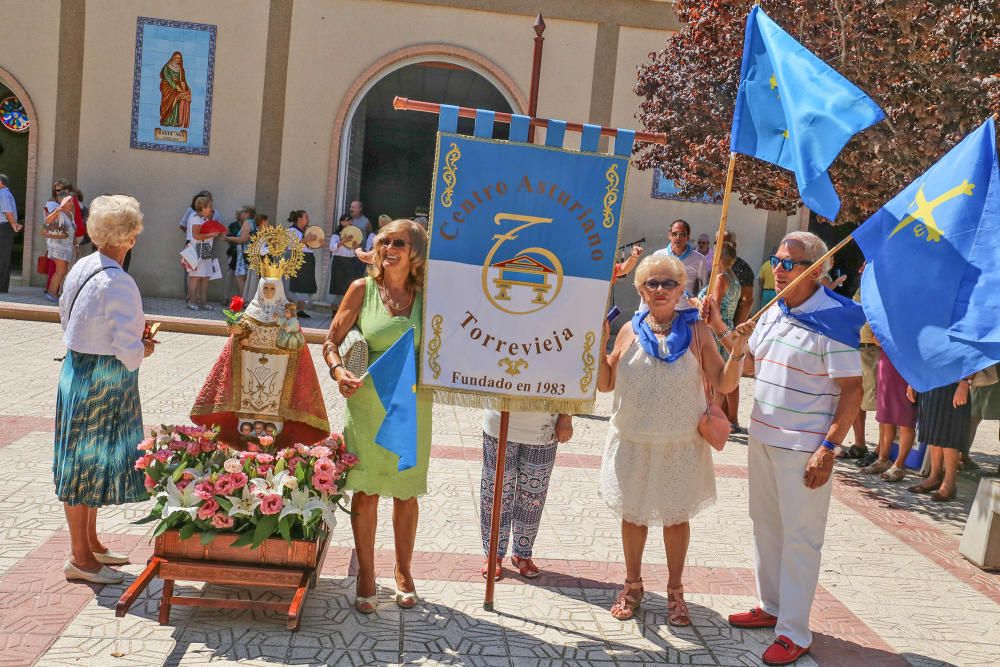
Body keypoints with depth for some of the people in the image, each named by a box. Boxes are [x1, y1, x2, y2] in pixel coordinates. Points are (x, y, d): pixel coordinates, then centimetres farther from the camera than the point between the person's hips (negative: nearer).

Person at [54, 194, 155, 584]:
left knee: (86, 462, 18)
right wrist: (143, 349, -2)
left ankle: (90, 543, 33)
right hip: (104, 380, -9)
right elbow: (128, 349, -25)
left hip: (77, 370, 9)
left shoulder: (81, 268, 3)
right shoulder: (118, 284, -23)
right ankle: (80, 559, 17)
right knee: (89, 463, 3)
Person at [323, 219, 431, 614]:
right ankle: (366, 574, 24)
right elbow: (331, 341, 2)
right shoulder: (363, 289, 0)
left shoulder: (427, 296, 1)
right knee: (365, 490, 6)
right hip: (367, 402, -1)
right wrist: (338, 370, -16)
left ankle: (403, 571, 31)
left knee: (405, 491, 12)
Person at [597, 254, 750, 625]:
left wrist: (738, 349, -19)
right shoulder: (630, 331, 0)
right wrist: (599, 344, -7)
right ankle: (633, 585, 34)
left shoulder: (696, 331, -4)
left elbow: (723, 384, -5)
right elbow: (605, 384, 3)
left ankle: (675, 591, 31)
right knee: (633, 514, 14)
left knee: (677, 517, 12)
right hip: (634, 442, 2)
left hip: (680, 445, -1)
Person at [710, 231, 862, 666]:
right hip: (763, 436, 8)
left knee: (800, 538, 2)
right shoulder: (772, 313, 7)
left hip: (804, 448, -8)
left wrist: (829, 449, -21)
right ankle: (770, 607, 35)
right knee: (766, 526, 18)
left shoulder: (833, 320, -16)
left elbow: (851, 389, -16)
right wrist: (719, 328, 9)